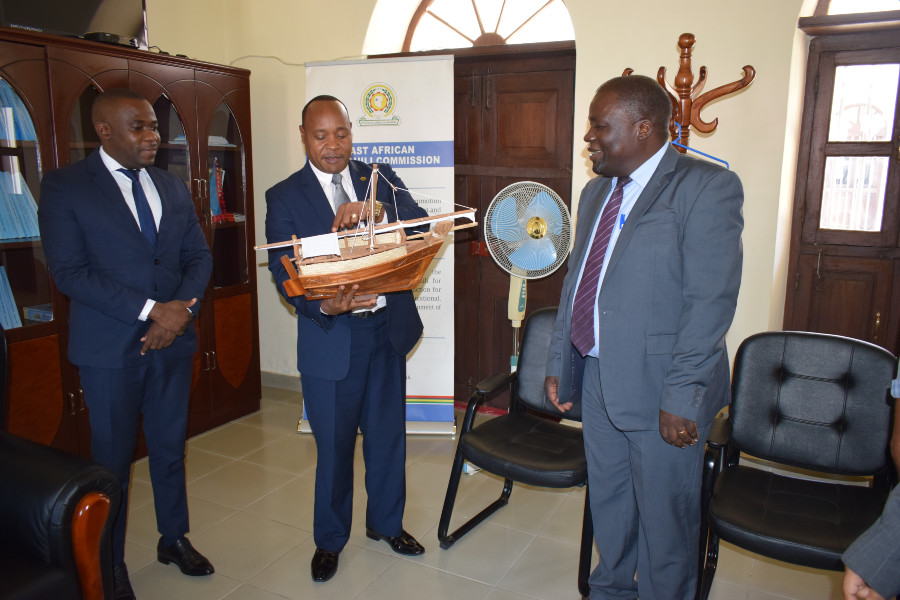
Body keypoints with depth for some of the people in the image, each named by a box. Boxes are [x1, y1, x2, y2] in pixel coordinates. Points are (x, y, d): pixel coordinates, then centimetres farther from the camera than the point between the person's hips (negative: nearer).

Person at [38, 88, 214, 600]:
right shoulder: (64, 187, -7)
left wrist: (182, 308, -10)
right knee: (113, 459, 9)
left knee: (170, 447, 17)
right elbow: (70, 272, -14)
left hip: (173, 340, 4)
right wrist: (151, 310, -21)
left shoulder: (173, 187, 9)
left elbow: (199, 256, 8)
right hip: (110, 347, -4)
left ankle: (175, 539, 36)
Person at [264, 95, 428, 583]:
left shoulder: (380, 178, 4)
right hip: (331, 338, -3)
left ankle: (385, 522, 41)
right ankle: (330, 538, 35)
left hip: (388, 329, 3)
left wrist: (376, 212, -28)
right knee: (334, 446, 11)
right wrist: (323, 306, -28)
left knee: (388, 434, 17)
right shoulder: (284, 197, -3)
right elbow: (284, 274, -9)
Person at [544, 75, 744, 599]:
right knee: (607, 504, 23)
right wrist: (560, 363, 13)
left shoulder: (707, 187, -12)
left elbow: (711, 301, -19)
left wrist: (682, 396, -21)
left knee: (664, 516, 11)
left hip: (661, 390, -7)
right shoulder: (597, 191, 13)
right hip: (597, 380, 7)